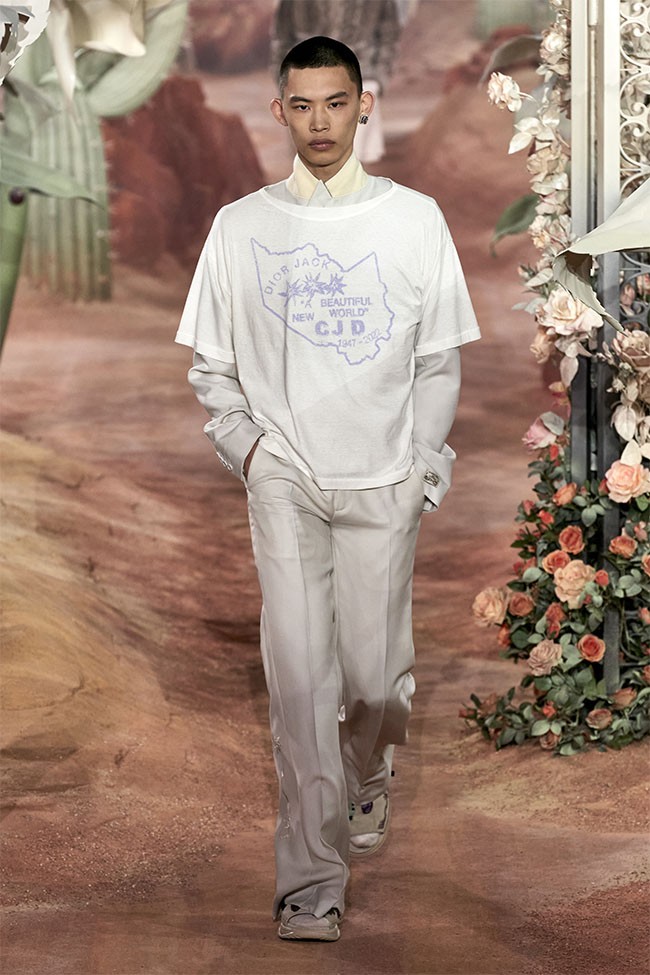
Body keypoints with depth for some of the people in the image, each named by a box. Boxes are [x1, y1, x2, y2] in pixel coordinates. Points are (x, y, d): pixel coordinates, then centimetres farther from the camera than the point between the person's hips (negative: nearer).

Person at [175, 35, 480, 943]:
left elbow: (439, 360, 9)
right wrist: (243, 441, -3)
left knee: (375, 673, 2)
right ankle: (312, 881, -5)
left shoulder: (415, 218, 5)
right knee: (299, 675, -9)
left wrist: (425, 468, 2)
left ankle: (370, 774, 38)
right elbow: (211, 363, 12)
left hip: (384, 478, 0)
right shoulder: (240, 225, 6)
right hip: (282, 481, 0)